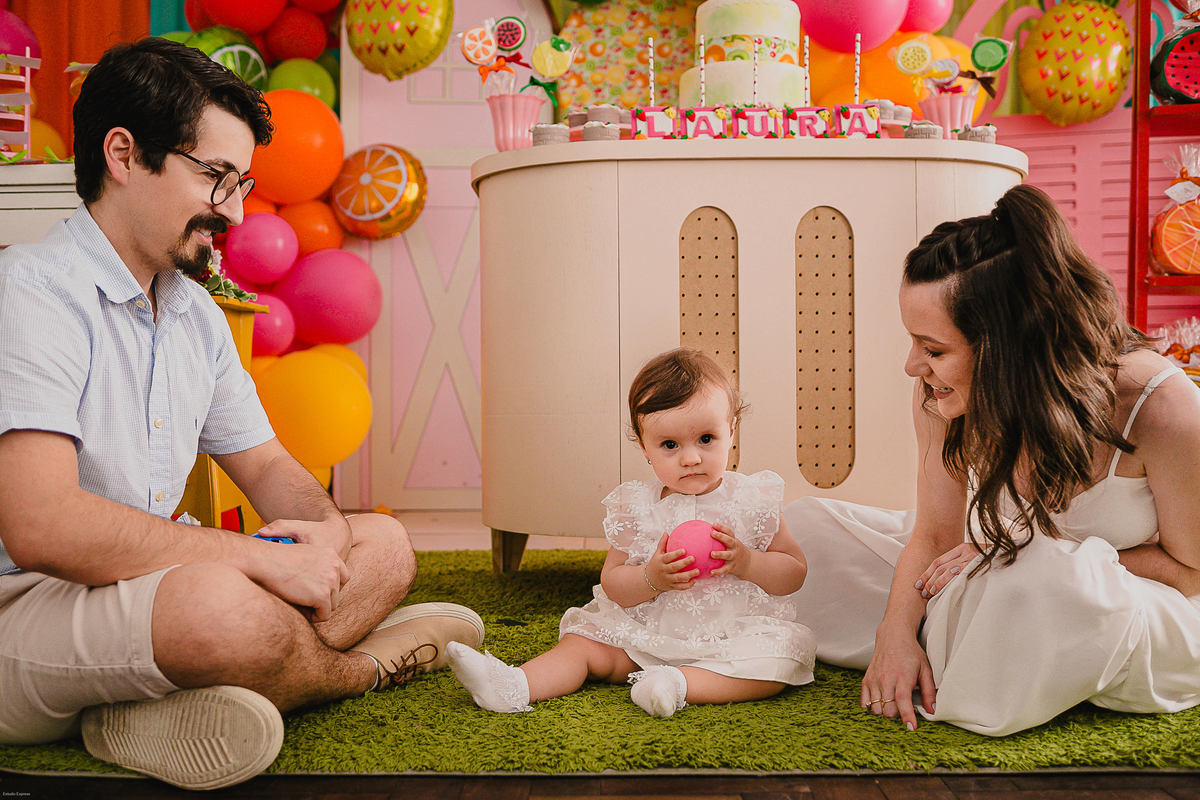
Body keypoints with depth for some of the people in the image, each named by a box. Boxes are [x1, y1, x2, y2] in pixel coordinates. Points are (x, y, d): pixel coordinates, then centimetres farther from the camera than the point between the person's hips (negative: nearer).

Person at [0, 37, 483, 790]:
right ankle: (371, 661, -4)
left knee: (385, 545, 5)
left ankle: (169, 713, -16)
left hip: (144, 584, 9)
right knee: (222, 608, -39)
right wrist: (261, 558, -24)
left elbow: (266, 466, 17)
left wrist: (328, 530, -7)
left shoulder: (196, 312, 12)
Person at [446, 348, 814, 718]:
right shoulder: (636, 508, -2)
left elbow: (795, 573, 0)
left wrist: (746, 562, -19)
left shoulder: (752, 500, -4)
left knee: (785, 654, -27)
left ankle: (681, 683, -34)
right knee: (583, 642, -9)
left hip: (736, 632, -2)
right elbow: (612, 585, 0)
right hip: (649, 632, 2)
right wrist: (652, 578, -21)